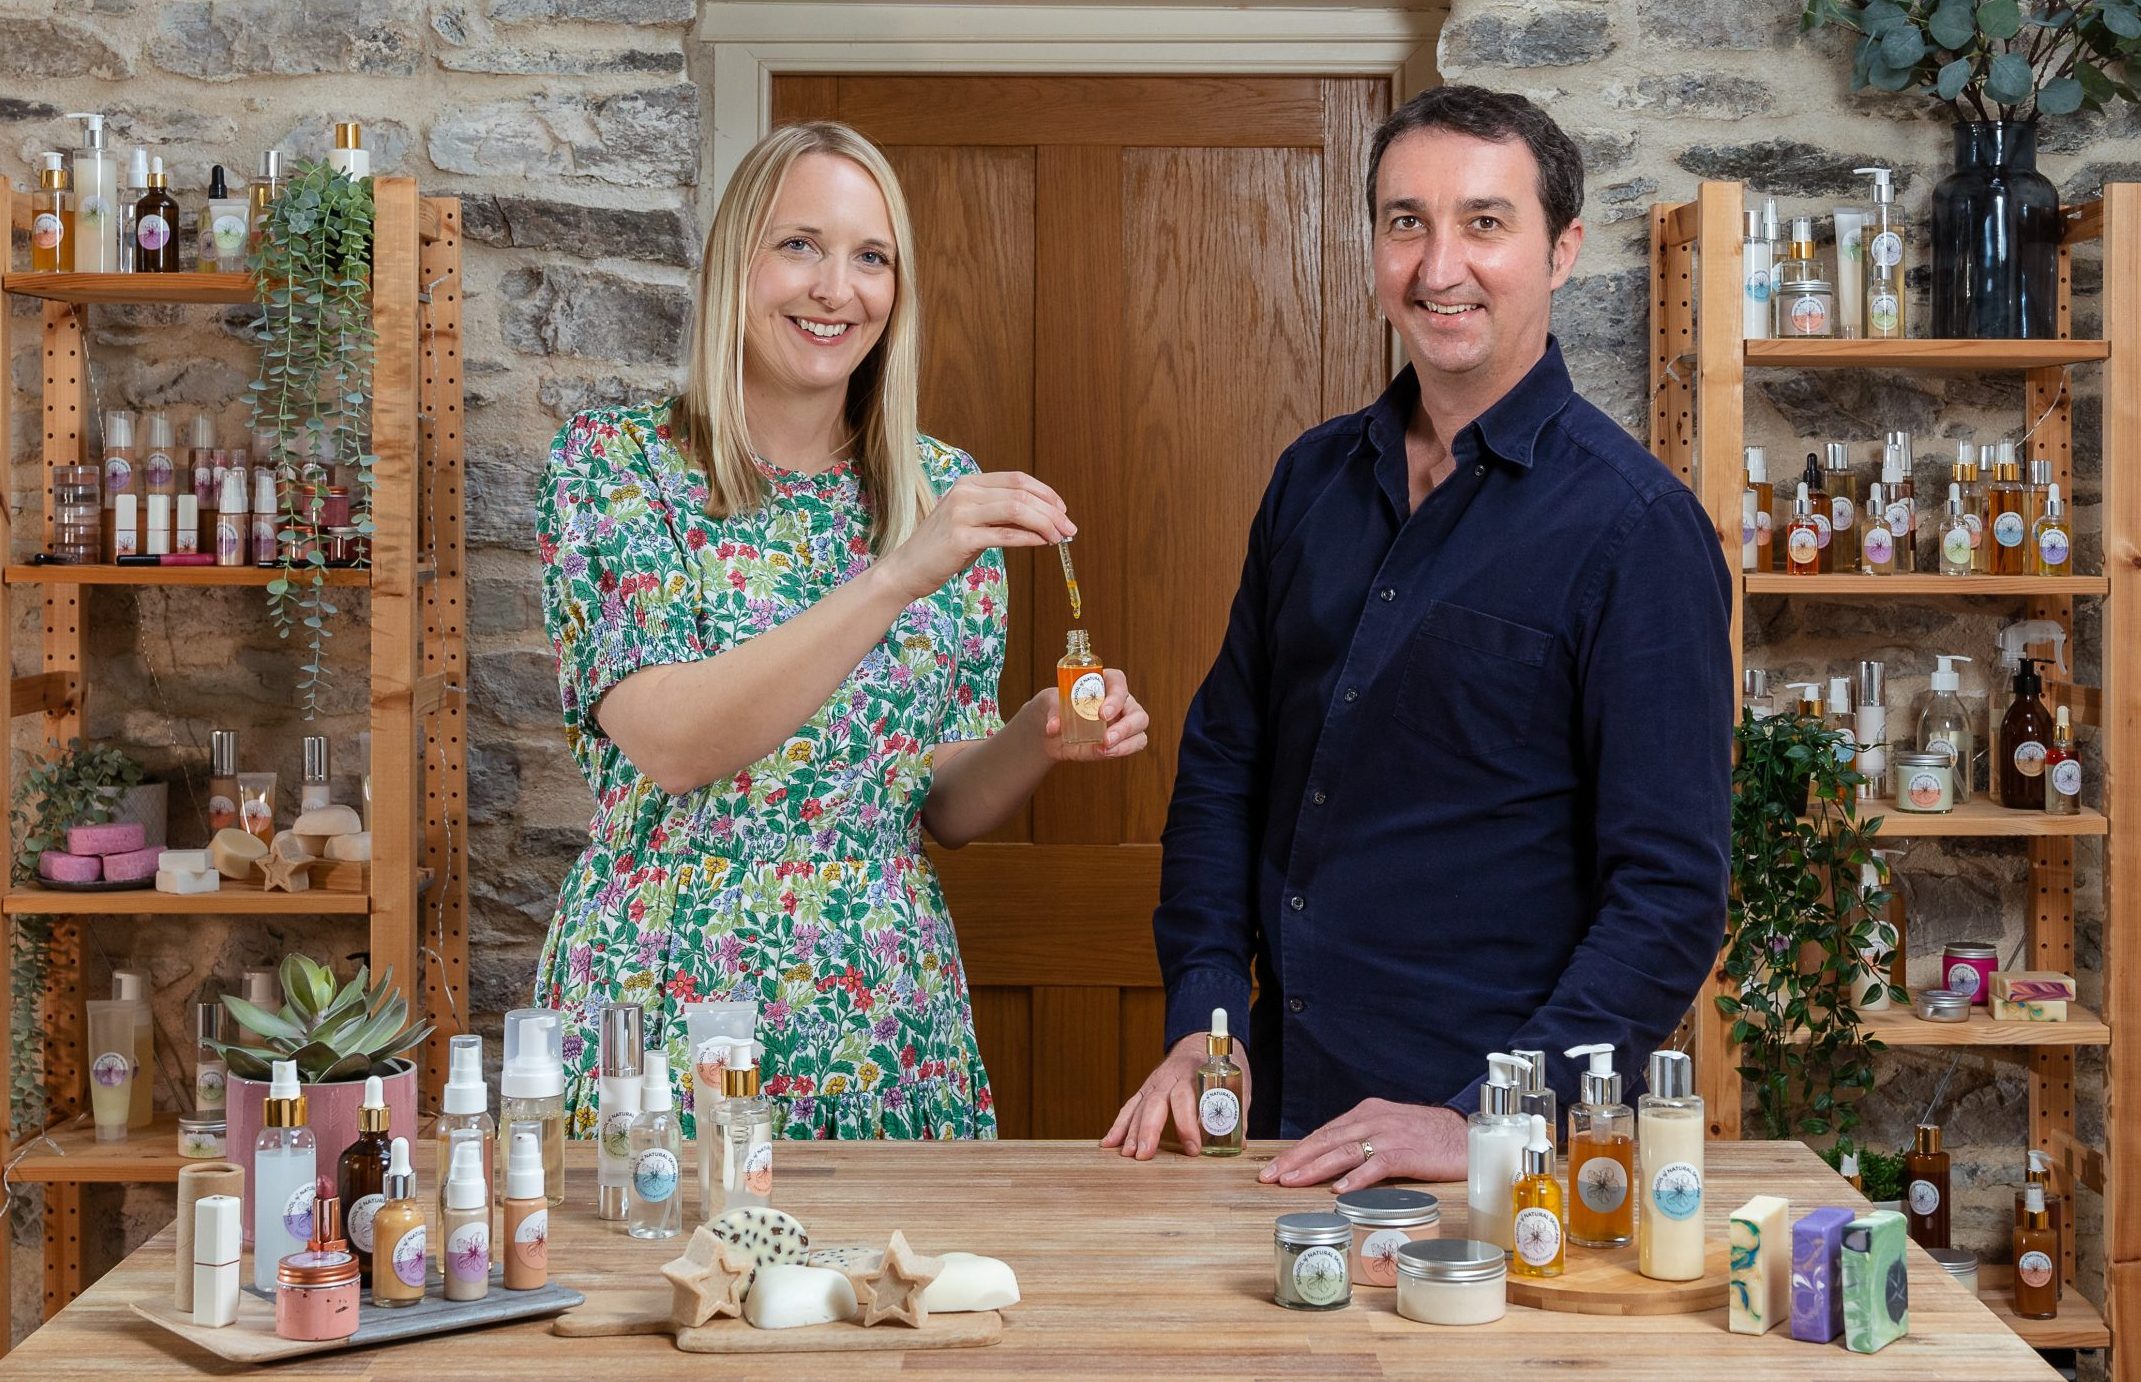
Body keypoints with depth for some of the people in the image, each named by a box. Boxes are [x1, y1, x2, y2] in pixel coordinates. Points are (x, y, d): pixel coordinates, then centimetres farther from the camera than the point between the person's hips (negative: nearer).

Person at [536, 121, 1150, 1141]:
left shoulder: (941, 487, 4)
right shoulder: (611, 461, -6)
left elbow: (946, 807, 8)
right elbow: (669, 743, -21)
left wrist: (1040, 741, -13)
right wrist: (900, 576, -28)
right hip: (663, 1020, -3)